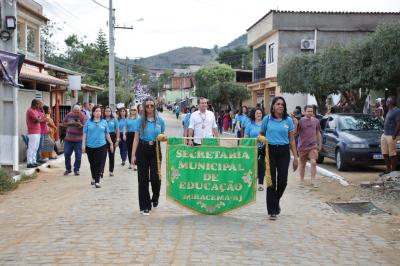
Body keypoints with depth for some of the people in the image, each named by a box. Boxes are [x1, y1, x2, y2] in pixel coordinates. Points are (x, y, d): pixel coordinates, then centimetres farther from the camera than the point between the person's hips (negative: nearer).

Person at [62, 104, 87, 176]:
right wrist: (70, 123, -7)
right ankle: (68, 169, 19)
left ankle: (76, 170, 14)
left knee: (78, 156, 1)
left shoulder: (82, 117, -6)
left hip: (78, 140, -3)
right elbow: (63, 124, 11)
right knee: (67, 154, 5)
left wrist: (80, 125, -33)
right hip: (68, 139, 3)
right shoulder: (69, 115, 4)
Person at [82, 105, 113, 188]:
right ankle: (93, 178, 33)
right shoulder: (88, 122, 2)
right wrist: (83, 144, -4)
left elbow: (107, 134, 12)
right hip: (90, 146, 1)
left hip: (101, 146, 0)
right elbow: (84, 134, 2)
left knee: (99, 164, -6)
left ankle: (97, 181, -5)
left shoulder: (104, 122, 5)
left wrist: (111, 144, 13)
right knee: (92, 163, 13)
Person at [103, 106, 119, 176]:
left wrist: (117, 140, -4)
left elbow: (117, 130, 3)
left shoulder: (114, 120, 3)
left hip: (112, 137, 1)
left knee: (112, 155, 8)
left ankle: (111, 171, 17)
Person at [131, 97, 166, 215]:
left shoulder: (160, 120, 5)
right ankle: (145, 206, 12)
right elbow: (136, 139, 1)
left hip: (155, 150, 0)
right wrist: (133, 155, -4)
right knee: (143, 179, 1)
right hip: (142, 150, 0)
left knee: (155, 177, -6)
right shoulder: (140, 120, 2)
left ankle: (155, 198, 26)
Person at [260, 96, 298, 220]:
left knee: (282, 181, 0)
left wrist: (295, 157, 3)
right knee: (271, 181, -2)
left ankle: (276, 201, 31)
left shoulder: (288, 120, 5)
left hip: (284, 152, 1)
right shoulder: (267, 119, 4)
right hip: (270, 151, -1)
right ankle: (272, 211, 5)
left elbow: (292, 140, 7)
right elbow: (261, 134, 17)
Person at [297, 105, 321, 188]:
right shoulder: (300, 121, -6)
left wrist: (319, 145, 17)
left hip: (313, 146, 2)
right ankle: (302, 181, 24)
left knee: (313, 162, -13)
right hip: (302, 146, -1)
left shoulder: (316, 121, 6)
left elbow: (318, 133, 16)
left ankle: (313, 181, -7)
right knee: (302, 165, 11)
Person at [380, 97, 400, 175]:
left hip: (391, 136, -9)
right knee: (385, 153, 11)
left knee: (392, 154, -4)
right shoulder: (389, 110, 19)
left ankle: (393, 171, 2)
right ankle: (388, 169, 20)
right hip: (385, 134, 9)